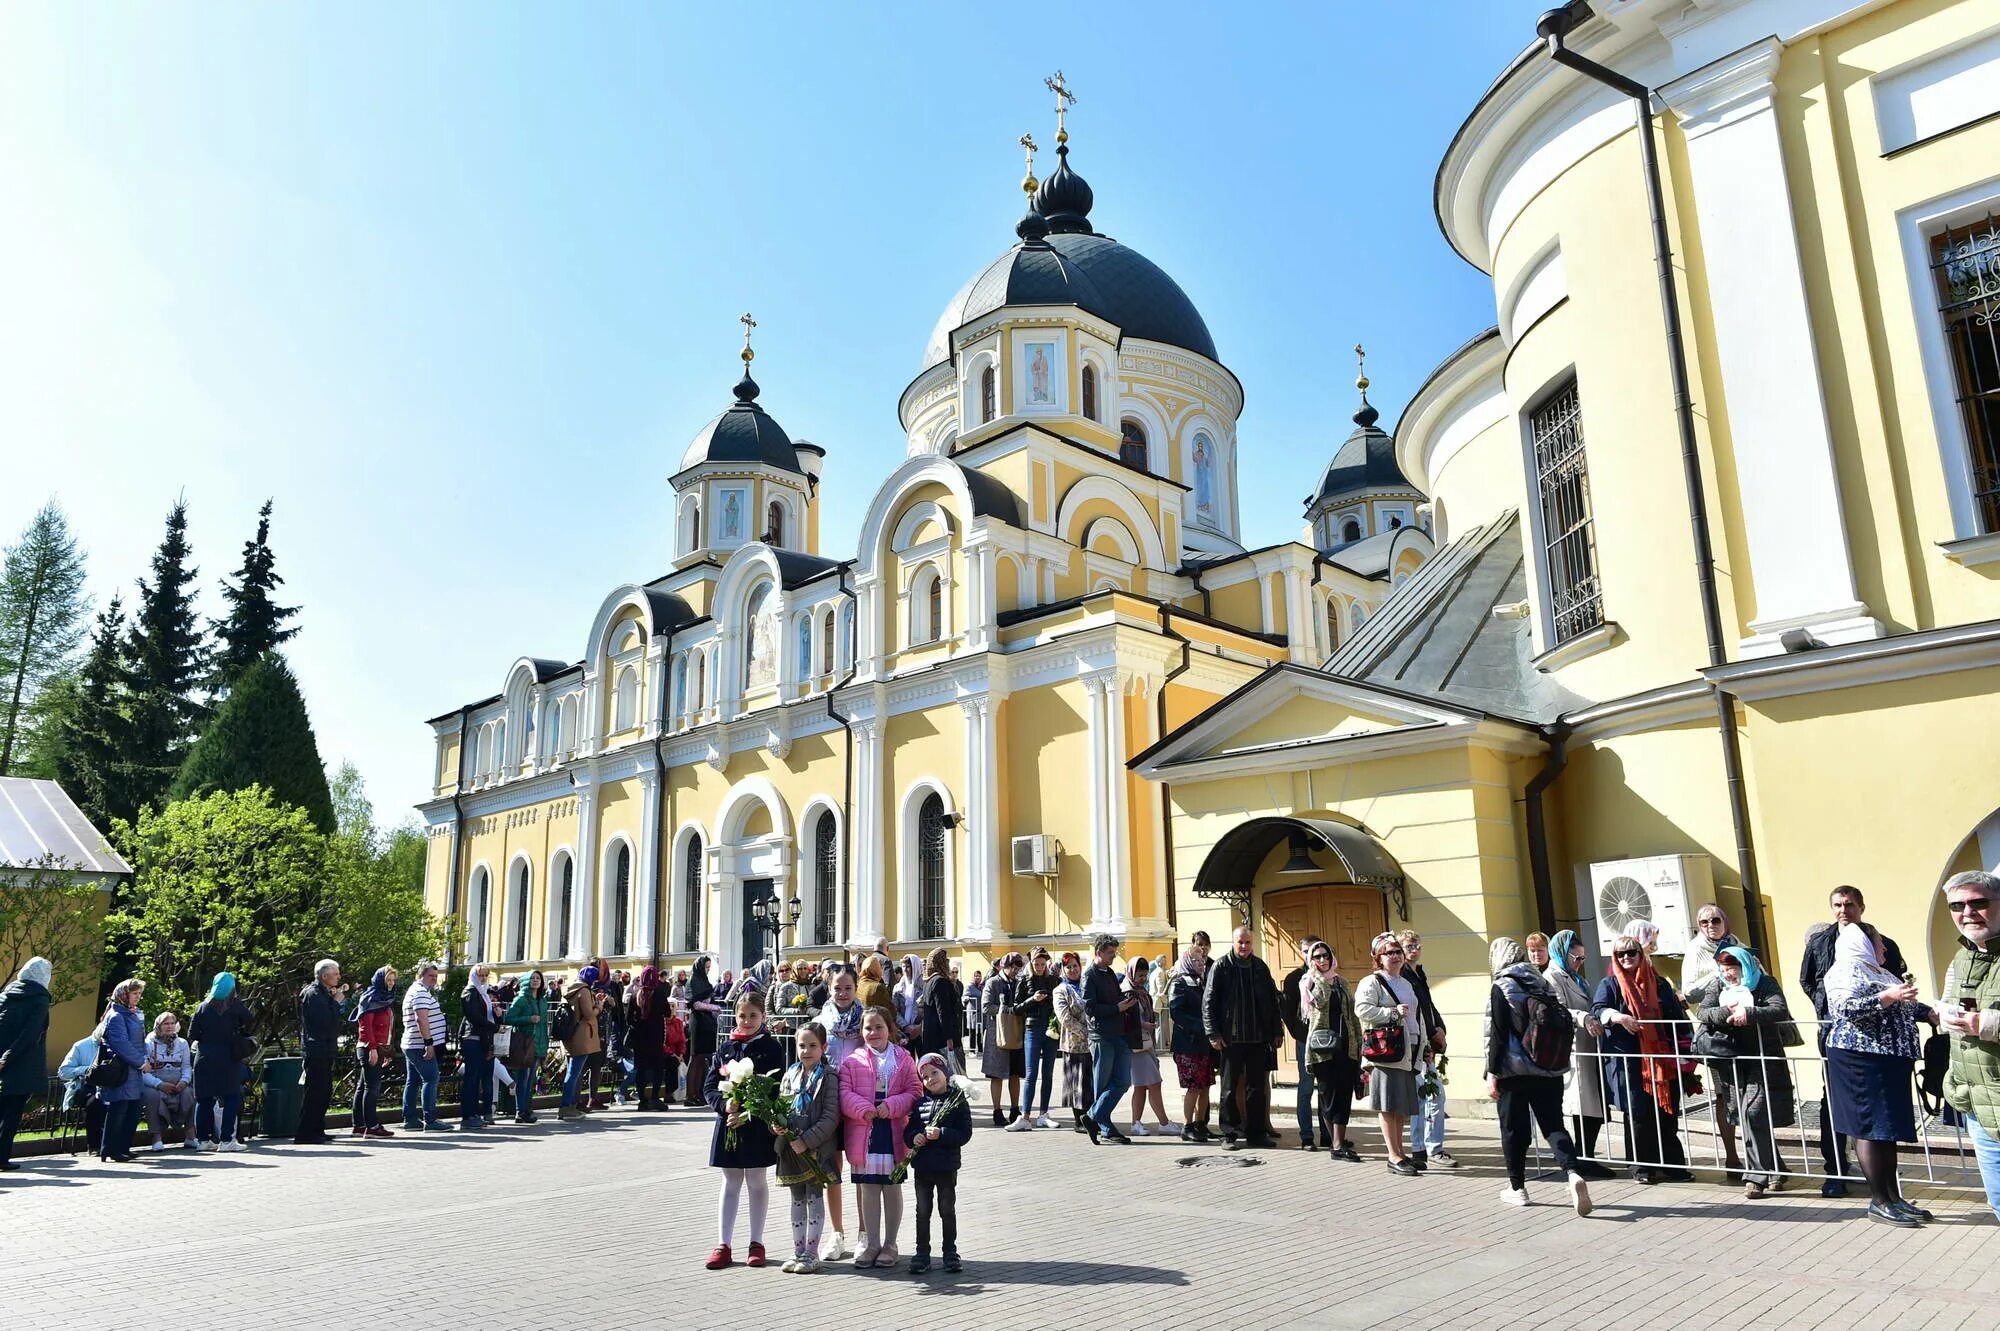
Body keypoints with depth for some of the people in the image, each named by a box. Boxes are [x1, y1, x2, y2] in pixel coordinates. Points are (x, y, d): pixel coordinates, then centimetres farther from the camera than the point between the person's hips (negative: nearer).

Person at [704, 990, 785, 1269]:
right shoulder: (725, 1048, 5)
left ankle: (756, 1243, 19)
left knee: (757, 1183, 9)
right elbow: (709, 1087, 4)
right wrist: (725, 1105, -16)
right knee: (730, 1184, 11)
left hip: (757, 1127, -3)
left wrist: (747, 1115, -18)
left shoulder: (771, 1048, -5)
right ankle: (725, 1245, 17)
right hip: (727, 1123, 3)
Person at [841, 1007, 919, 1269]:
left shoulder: (903, 1059, 1)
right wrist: (864, 1109, -20)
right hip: (863, 1133, 0)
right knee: (868, 1188, 9)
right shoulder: (853, 1061, 1)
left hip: (894, 1132, 0)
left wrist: (891, 1105, -17)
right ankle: (871, 1243, 22)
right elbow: (844, 1093, -5)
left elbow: (914, 1091, -2)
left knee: (892, 1188, 10)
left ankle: (889, 1245, 23)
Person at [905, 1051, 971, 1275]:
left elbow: (965, 1133, -13)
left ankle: (950, 1253, 23)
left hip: (947, 1167, -3)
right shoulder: (920, 1103, 5)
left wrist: (941, 1134, -23)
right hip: (922, 1166, 3)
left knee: (947, 1211, 10)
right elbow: (908, 1130, 9)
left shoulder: (957, 1101, -7)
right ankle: (922, 1254, 21)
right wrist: (914, 1138, -12)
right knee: (922, 1212, 11)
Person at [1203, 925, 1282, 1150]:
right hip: (1231, 1039, -4)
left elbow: (1272, 1000, 15)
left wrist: (1277, 1031, 11)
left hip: (1258, 1038, 4)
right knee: (1231, 1087, 3)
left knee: (1258, 1086, 8)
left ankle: (1256, 1131, 16)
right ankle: (1229, 1133, 10)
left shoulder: (1260, 967, 9)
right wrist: (1213, 1034, -11)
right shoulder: (1221, 967, -3)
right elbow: (1208, 1002, -6)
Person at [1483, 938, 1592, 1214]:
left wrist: (1492, 1073, -8)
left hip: (1514, 1071, -5)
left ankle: (1517, 1188, 15)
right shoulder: (1543, 983, 9)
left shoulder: (1501, 987, -8)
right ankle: (1572, 1173, -16)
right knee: (1553, 1124, 7)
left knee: (1513, 1129, 7)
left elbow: (1496, 1034, -12)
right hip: (1549, 1070, 5)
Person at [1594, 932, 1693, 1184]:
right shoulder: (1610, 984, 4)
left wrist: (1681, 1051, 5)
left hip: (1660, 1058, 3)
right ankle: (1642, 1166, 9)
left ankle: (1671, 1164, 13)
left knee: (1666, 1112, 3)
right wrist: (1618, 1016, -32)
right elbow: (1598, 1009, -12)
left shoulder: (1658, 983, 13)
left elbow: (1677, 1017, 14)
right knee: (1639, 1114, -2)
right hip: (1628, 1059, -3)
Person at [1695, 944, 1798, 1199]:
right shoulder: (1717, 986, 8)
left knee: (1753, 1114, -12)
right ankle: (1773, 1171, 21)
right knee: (1745, 1116, 5)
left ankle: (1759, 1175, -1)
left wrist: (1749, 1013, -31)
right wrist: (1724, 1013, -22)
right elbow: (1701, 1011, -4)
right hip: (1733, 1061, 4)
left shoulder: (1766, 984, -3)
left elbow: (1780, 1011, -19)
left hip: (1764, 1060, -4)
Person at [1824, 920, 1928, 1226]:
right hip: (1861, 1057, -9)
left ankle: (1893, 1196, 15)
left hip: (1890, 1058, 9)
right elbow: (1844, 1007, -21)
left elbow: (1900, 1009, 30)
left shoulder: (1880, 972, 21)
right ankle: (1878, 1202, -2)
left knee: (1888, 1130, 10)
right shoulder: (1844, 970, -7)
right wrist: (1887, 996, -26)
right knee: (1871, 1127, -6)